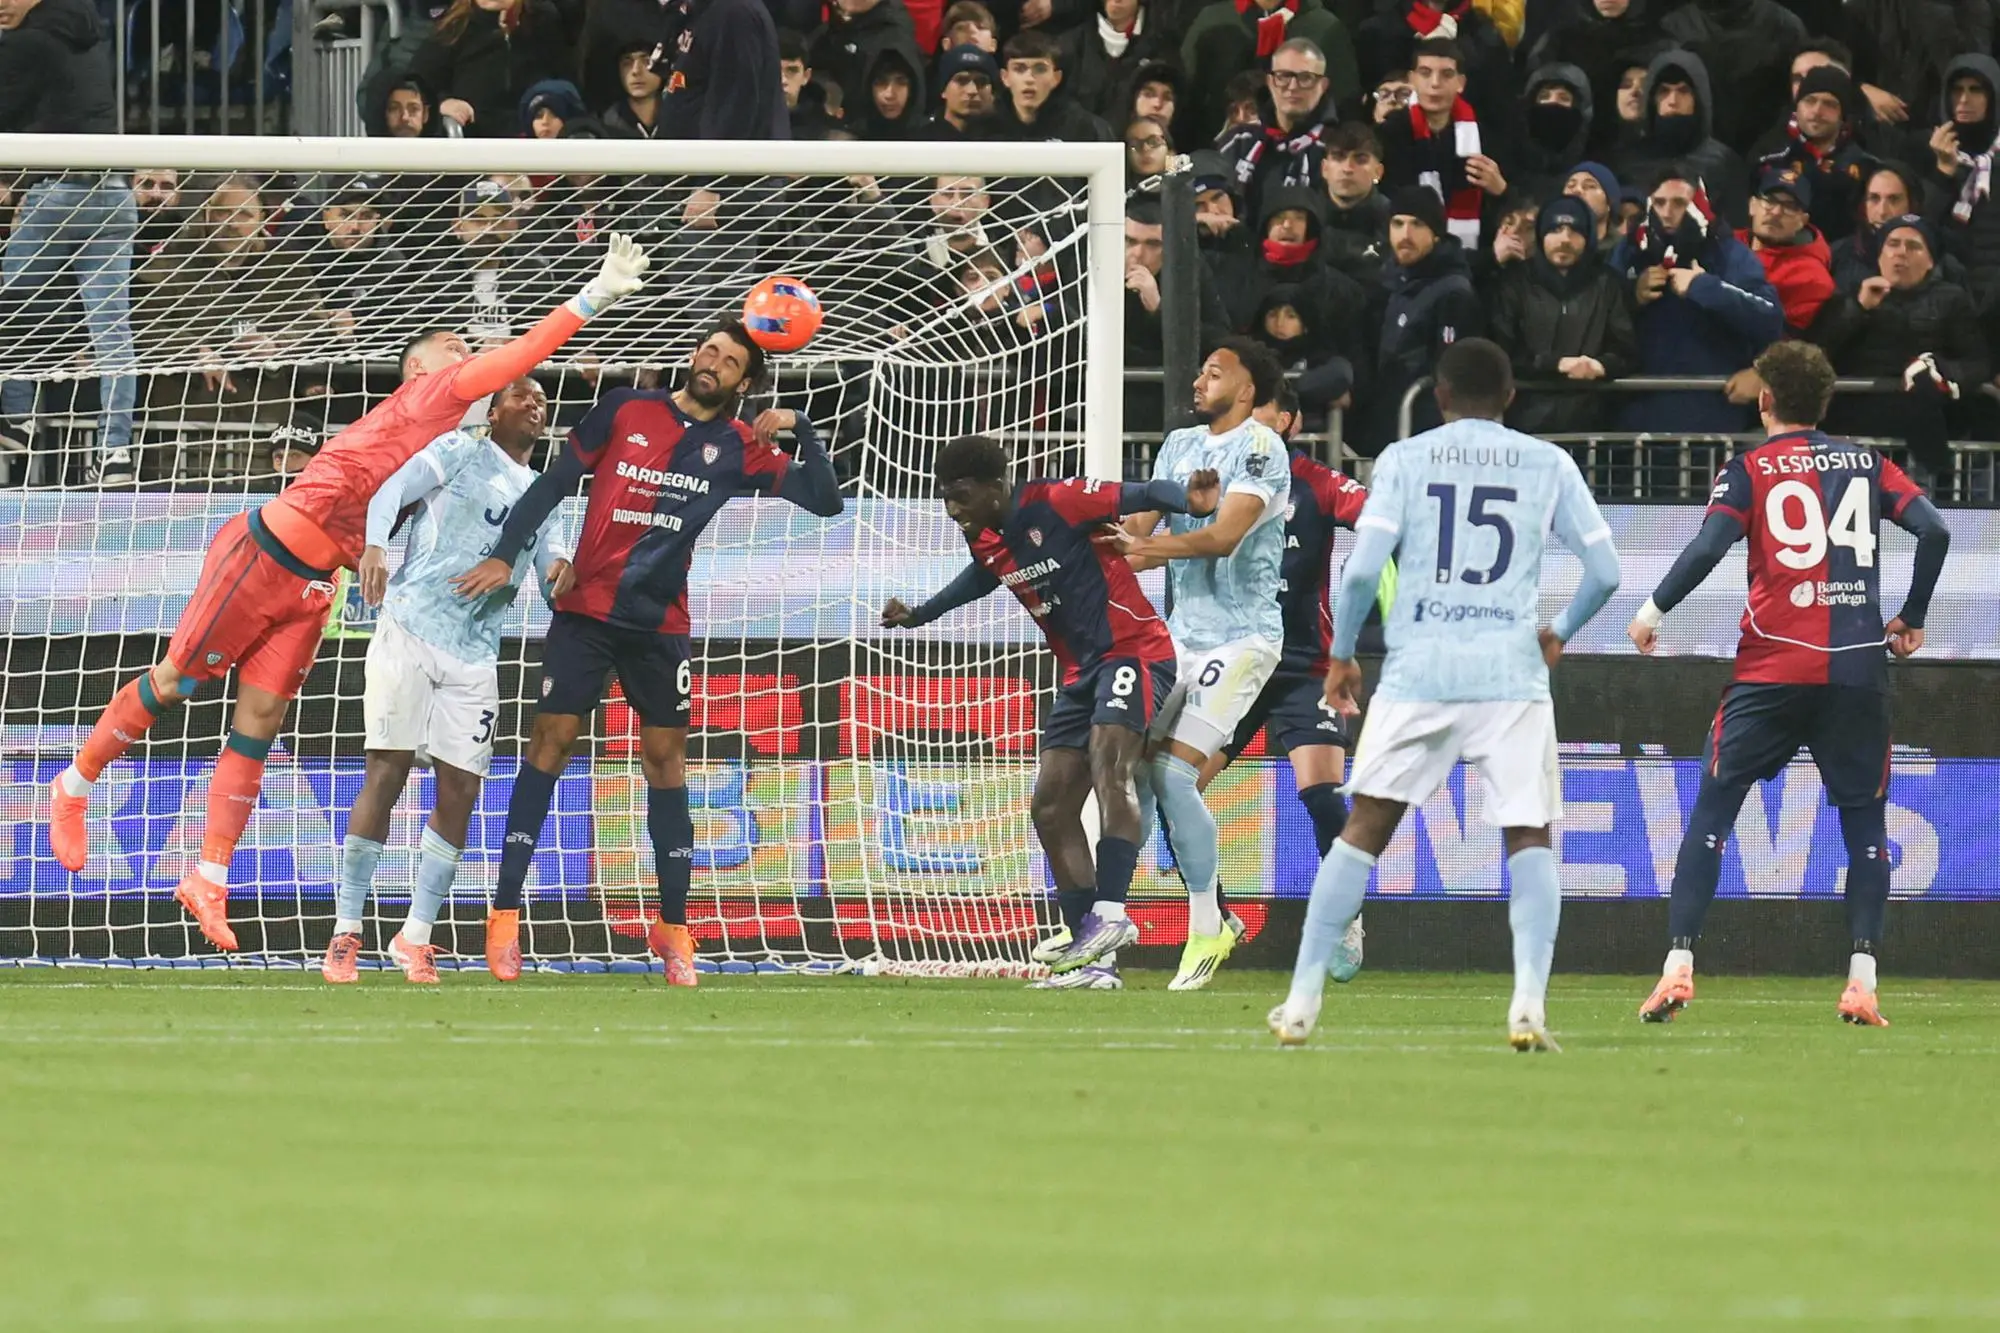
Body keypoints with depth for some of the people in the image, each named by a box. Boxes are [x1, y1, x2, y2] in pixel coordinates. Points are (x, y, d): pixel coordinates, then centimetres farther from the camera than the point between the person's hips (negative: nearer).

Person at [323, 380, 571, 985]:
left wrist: (561, 566, -14)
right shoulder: (461, 450, 5)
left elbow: (549, 550, 12)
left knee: (460, 790, 0)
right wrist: (375, 545, -29)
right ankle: (345, 932, -5)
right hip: (410, 631, -6)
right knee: (387, 773, -8)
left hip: (475, 656, 6)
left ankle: (415, 936, 9)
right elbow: (393, 489, -9)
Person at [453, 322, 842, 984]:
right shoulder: (625, 410, 0)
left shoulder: (739, 449, 4)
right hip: (586, 609, -2)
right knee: (550, 742, -4)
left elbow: (824, 500, 1)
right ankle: (505, 915, -2)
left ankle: (673, 925, 11)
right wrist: (504, 557, -5)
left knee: (665, 756, 3)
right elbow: (553, 484, 2)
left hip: (660, 624, 2)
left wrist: (800, 428, -10)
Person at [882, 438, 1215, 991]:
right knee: (1050, 808, 2)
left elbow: (1139, 497, -21)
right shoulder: (985, 542, 8)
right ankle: (1092, 958, 1)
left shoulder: (1056, 503, -16)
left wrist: (1190, 499, -41)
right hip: (1081, 672, 9)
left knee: (1108, 761, -32)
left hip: (1133, 650, -9)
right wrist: (917, 615, 39)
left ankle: (1110, 913, -42)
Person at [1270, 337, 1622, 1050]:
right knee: (1530, 838, 6)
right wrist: (1559, 634, 24)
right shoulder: (1548, 464, 8)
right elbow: (1604, 571, 6)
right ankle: (1529, 1003, -12)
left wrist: (1341, 656, 10)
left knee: (1363, 830, 9)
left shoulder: (1404, 459, 4)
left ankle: (1302, 999, 8)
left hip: (1418, 670, 0)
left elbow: (1363, 568, -4)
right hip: (1512, 671, 0)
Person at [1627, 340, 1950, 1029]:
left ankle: (1679, 964, -6)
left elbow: (1708, 547, -10)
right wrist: (1912, 620, 12)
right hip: (1858, 669, 2)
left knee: (1712, 809, 5)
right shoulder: (1867, 464, 12)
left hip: (1772, 663, -2)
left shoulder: (1749, 470, 4)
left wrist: (1655, 608, 2)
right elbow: (1933, 531, 1)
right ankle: (1862, 978, -5)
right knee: (1865, 819, 10)